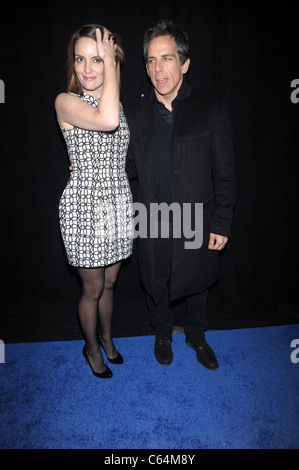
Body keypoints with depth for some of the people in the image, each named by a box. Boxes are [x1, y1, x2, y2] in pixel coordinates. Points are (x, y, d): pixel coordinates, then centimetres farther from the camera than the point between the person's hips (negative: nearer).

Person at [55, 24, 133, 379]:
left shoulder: (119, 103, 9)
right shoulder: (66, 102, -10)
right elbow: (107, 120, -31)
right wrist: (111, 75, -18)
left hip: (118, 203, 6)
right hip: (84, 206, -5)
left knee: (109, 283, 19)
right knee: (92, 289, 10)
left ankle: (107, 337, 44)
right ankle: (92, 349, 36)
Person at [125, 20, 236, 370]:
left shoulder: (211, 110, -7)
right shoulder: (134, 114, 0)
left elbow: (224, 173, -6)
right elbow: (130, 167, 9)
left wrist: (221, 225, -7)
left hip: (197, 225, -1)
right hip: (152, 226, 2)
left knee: (196, 284, 19)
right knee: (156, 286, 19)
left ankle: (196, 335, 49)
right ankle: (162, 335, 48)